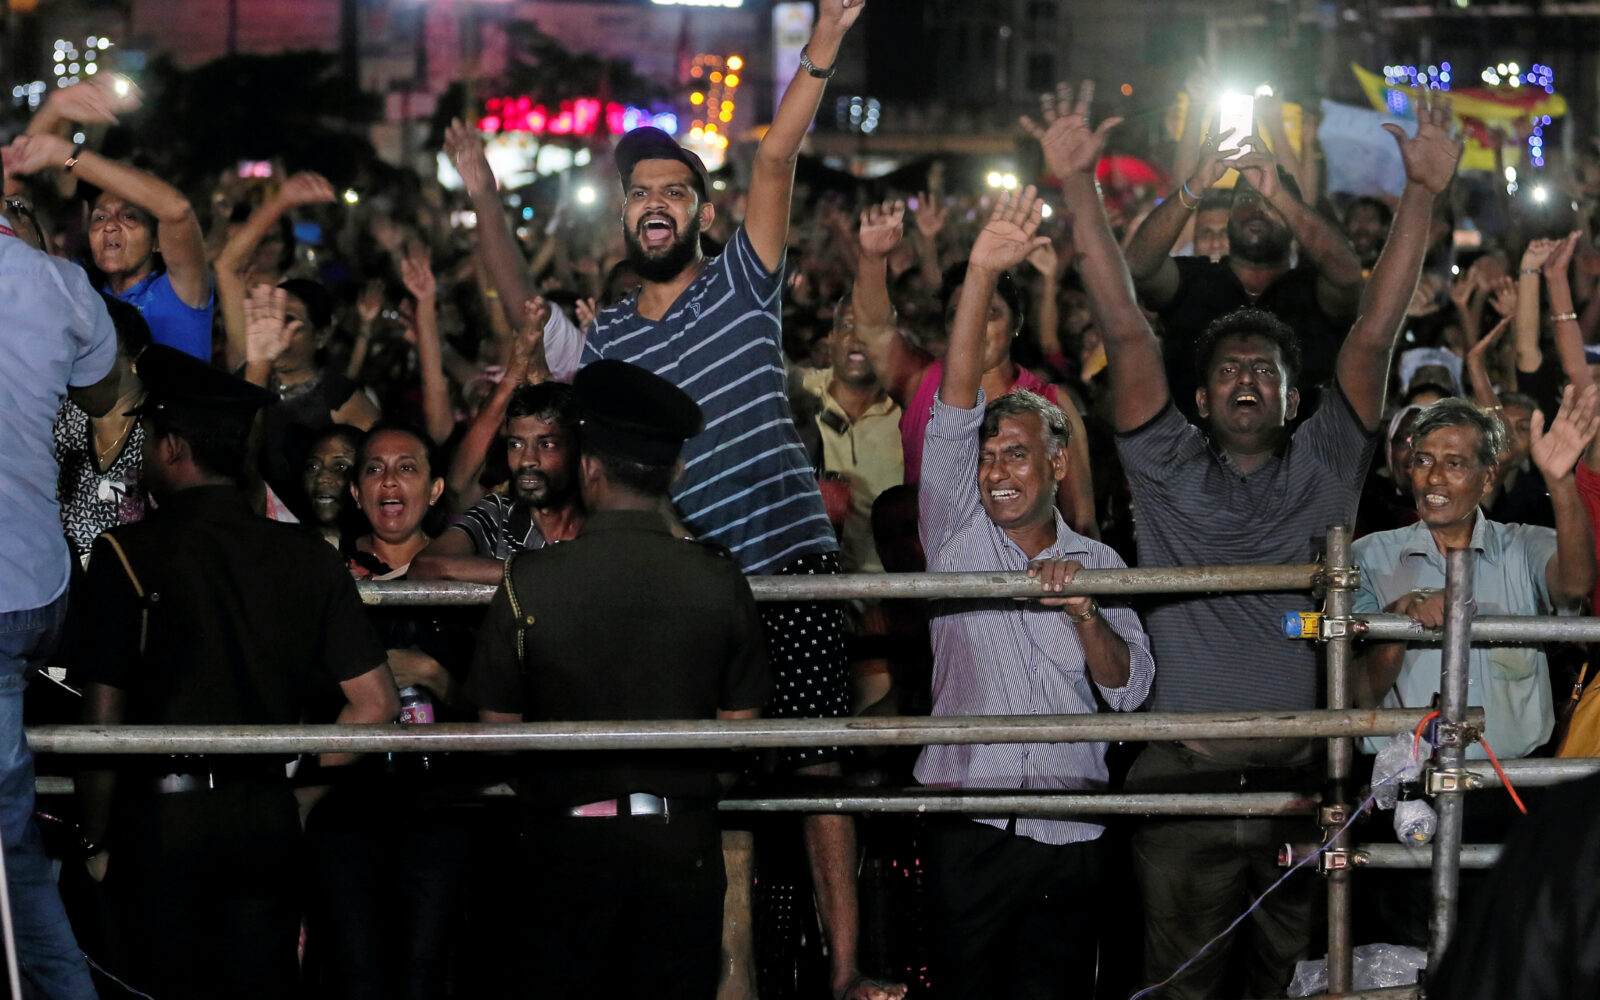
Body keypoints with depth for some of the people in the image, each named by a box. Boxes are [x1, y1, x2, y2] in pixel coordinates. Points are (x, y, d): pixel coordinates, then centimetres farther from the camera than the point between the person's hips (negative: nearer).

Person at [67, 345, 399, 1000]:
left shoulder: (127, 553, -6)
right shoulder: (309, 559, 5)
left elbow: (102, 718, -7)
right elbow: (375, 702, 4)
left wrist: (95, 842, 1)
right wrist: (294, 782, 13)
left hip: (161, 818, -4)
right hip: (270, 819, 4)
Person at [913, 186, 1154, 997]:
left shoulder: (1097, 564, 11)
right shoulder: (958, 533, 6)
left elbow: (1128, 689, 5)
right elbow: (954, 408, -6)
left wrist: (1082, 611, -14)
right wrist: (981, 274, -17)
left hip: (1069, 834, 1)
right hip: (969, 828, -1)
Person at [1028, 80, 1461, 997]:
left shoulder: (1326, 466, 10)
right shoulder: (1171, 469, 7)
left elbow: (1373, 337, 3)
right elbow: (1127, 331, 2)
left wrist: (1423, 197, -5)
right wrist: (1079, 185, -4)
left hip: (1305, 767, 1)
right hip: (1186, 771, -1)